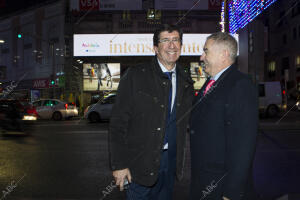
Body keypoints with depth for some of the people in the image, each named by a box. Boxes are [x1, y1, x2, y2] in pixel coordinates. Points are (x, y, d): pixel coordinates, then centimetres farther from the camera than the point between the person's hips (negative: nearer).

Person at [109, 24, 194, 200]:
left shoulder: (186, 81, 7)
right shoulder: (135, 76, -8)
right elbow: (118, 123, -10)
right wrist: (119, 164, -12)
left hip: (171, 160, 5)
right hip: (141, 162, -4)